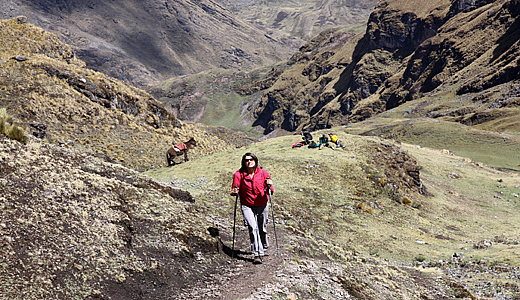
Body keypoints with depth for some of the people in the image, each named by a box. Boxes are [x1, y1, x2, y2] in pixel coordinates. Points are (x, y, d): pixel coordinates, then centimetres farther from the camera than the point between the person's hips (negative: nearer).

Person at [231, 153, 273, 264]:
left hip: (262, 205, 2)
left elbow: (270, 190, 0)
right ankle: (257, 254, -17)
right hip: (247, 206, -2)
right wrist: (235, 191, -23)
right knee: (253, 227, -19)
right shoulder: (239, 174, -9)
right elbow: (235, 189, 0)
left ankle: (264, 248, 42)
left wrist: (269, 186, -22)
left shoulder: (262, 172, -5)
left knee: (262, 228, 15)